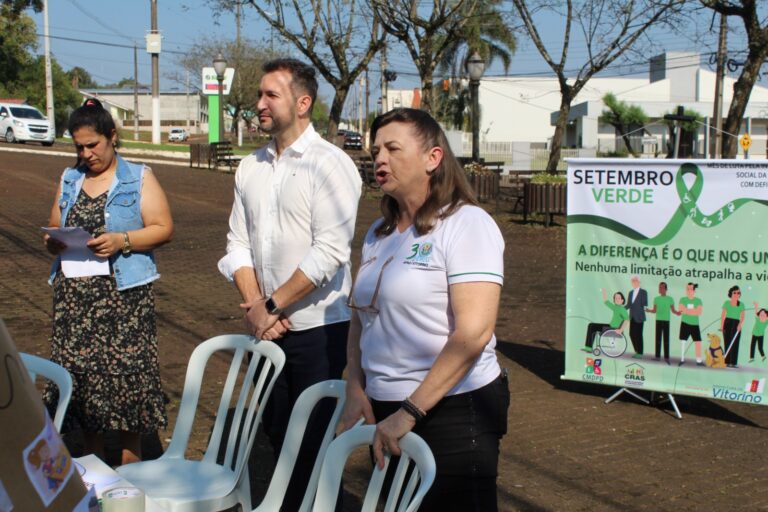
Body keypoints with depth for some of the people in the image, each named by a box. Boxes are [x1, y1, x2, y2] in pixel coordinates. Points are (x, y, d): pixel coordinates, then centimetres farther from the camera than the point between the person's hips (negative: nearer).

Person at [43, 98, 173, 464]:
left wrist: (122, 241, -19)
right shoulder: (69, 180, 16)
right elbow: (54, 227, 19)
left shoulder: (138, 178, 2)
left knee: (126, 372, -3)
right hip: (73, 294, 4)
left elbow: (164, 228, -5)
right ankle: (93, 460, 19)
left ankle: (131, 456, 11)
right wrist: (54, 241, -5)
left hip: (123, 293, -4)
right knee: (80, 370, 5)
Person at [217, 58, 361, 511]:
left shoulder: (330, 164, -12)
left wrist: (272, 306, -15)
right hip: (267, 325, 6)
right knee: (277, 431, 17)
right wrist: (255, 306, -7)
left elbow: (329, 253, -19)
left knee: (315, 440, 3)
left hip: (317, 327, -6)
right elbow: (238, 244, 8)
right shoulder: (251, 168, 9)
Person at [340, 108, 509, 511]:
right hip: (384, 411, 7)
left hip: (452, 412, -7)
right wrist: (355, 390, 0)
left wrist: (409, 413, -20)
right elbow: (360, 318, 16)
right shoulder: (379, 233, 11)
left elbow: (473, 331, -20)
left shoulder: (466, 223, -11)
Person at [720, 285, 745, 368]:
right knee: (727, 343, -1)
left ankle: (734, 362, -5)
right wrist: (721, 326, -2)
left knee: (735, 343, -5)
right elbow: (723, 315, 4)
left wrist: (740, 324, -15)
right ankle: (727, 361, 2)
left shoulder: (741, 304, 7)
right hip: (727, 323, 0)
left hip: (736, 324, 0)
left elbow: (742, 316, 3)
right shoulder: (726, 303, 5)